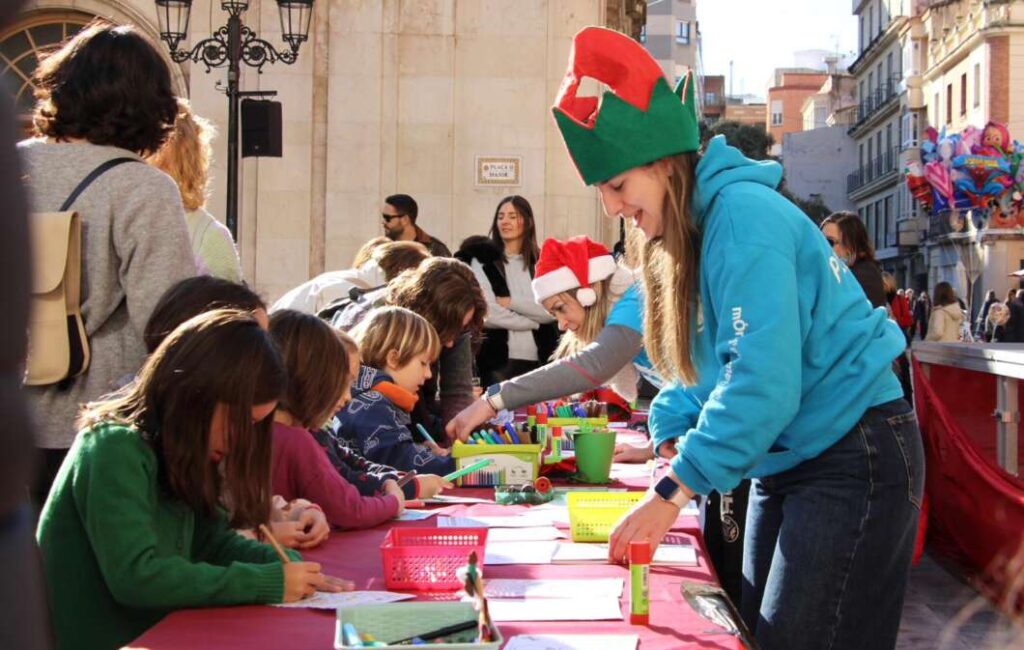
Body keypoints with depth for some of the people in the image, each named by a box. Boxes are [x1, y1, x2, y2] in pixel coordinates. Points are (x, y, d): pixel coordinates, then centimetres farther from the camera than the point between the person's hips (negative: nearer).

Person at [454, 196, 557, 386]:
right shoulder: (481, 260, 3)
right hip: (498, 361, -3)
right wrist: (534, 320, -4)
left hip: (539, 360, 3)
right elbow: (488, 315, -9)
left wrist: (511, 302, -9)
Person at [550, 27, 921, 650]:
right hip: (786, 461, 10)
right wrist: (669, 438, -2)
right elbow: (703, 362, 15)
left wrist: (673, 491, -25)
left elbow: (762, 381, -29)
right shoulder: (686, 233, 8)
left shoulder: (742, 215, -22)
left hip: (855, 460, -10)